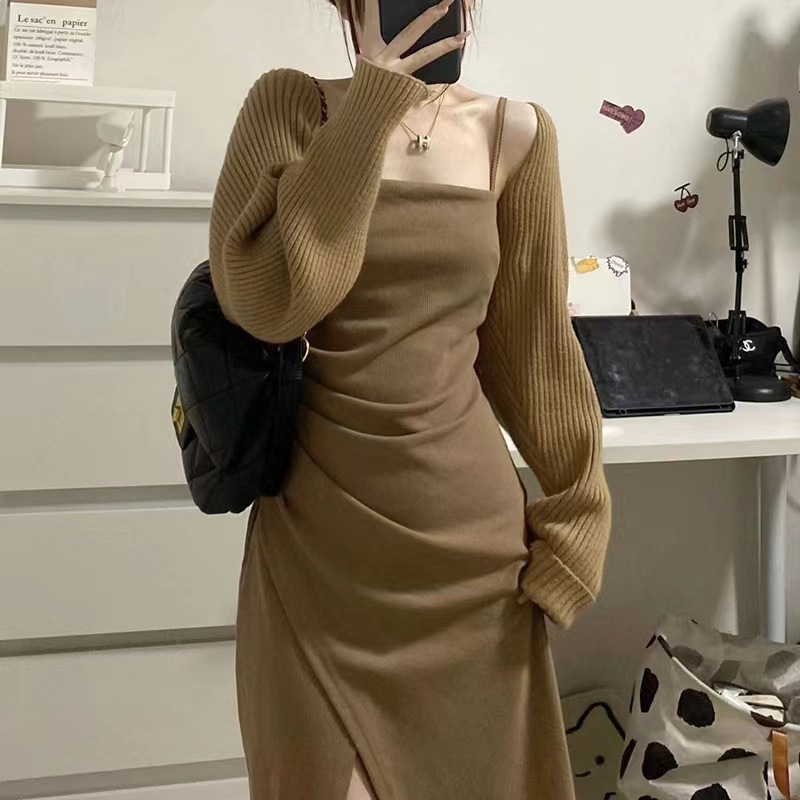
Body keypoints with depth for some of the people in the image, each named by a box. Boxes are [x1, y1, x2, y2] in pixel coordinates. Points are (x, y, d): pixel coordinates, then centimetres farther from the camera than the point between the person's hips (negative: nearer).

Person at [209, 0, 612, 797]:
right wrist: (371, 108, -17)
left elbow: (533, 344, 3)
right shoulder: (288, 106, -4)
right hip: (318, 518, -1)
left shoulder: (514, 133, -1)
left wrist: (578, 514, 4)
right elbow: (265, 301, -18)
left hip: (466, 518, 2)